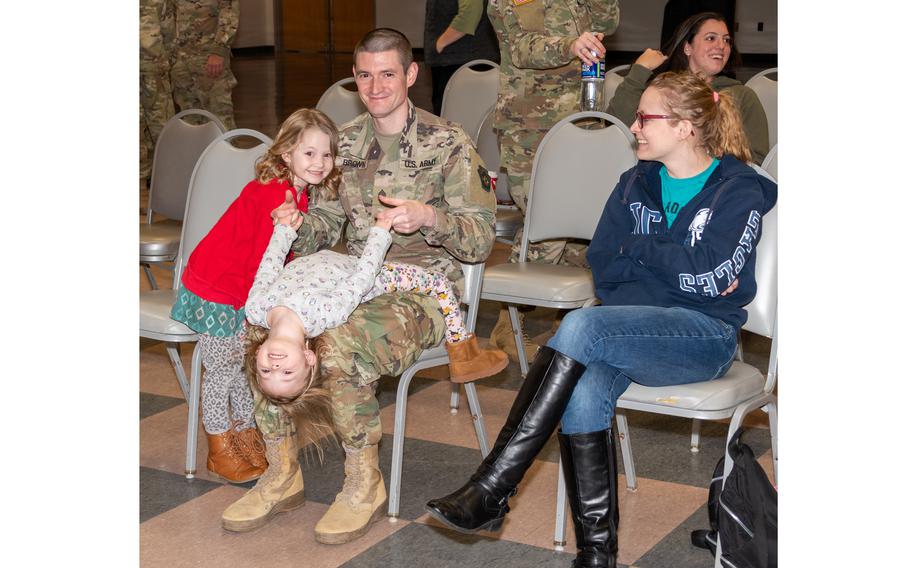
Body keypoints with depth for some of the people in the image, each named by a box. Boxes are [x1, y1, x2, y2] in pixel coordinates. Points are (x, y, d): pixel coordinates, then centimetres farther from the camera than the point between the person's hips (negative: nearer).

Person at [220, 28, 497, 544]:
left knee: (339, 346, -35)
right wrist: (296, 227, -7)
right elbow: (326, 224, 17)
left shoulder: (449, 144, -3)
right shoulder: (346, 143, 13)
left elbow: (481, 240, -6)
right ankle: (282, 474, -5)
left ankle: (365, 485, -14)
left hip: (421, 292, -6)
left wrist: (428, 217, -26)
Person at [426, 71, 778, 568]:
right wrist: (678, 263, -6)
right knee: (584, 392, -30)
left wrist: (640, 249, -2)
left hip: (704, 333, -5)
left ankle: (492, 489, -30)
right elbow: (603, 269, 6)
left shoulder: (740, 191, -2)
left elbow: (711, 276, -14)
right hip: (632, 330, 5)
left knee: (583, 326, -31)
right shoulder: (636, 184, 15)